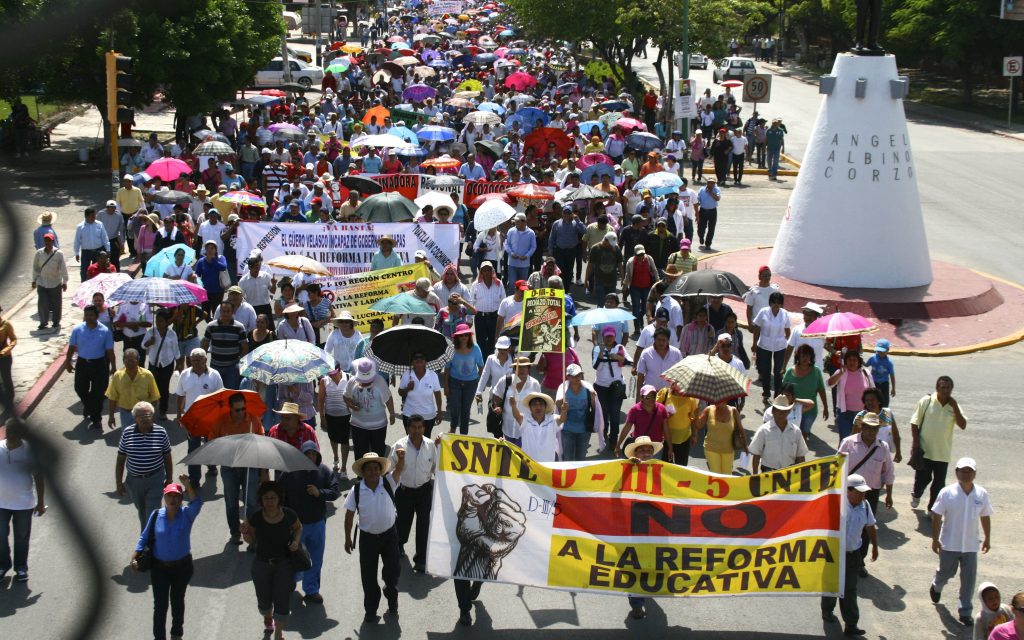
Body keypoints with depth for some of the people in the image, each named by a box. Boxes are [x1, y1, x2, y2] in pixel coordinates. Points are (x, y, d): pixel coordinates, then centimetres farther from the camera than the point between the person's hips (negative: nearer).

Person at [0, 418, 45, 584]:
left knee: (21, 538, 13)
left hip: (24, 504, -2)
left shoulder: (29, 451, -14)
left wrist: (40, 502, -2)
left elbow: (38, 477, -5)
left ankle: (21, 568, 30)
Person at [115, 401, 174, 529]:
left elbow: (167, 458, 1)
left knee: (152, 514, -8)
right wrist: (119, 483, 1)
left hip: (155, 480, -2)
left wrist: (169, 480, 3)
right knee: (141, 512, 21)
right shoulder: (127, 433, -8)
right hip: (134, 480, 2)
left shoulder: (161, 432, -9)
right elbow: (120, 460, 0)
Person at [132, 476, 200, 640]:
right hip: (159, 567, 0)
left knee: (177, 600, 19)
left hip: (182, 566, 0)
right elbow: (144, 537, -3)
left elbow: (197, 503, -33)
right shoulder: (156, 515, -9)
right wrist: (134, 557, -11)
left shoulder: (187, 514, -12)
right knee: (160, 604, 0)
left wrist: (187, 485, -46)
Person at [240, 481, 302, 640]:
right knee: (264, 600, 17)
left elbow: (298, 527, 6)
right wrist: (245, 533, -25)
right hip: (262, 563, 1)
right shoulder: (255, 517, -17)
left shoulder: (289, 515, -16)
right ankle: (268, 619, 52)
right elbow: (251, 540, -4)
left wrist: (296, 540, -12)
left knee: (282, 599, 1)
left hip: (284, 563, -1)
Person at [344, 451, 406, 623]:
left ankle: (392, 603, 32)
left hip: (389, 534, 0)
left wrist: (401, 458, -52)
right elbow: (349, 515, -3)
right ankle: (370, 610, 26)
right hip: (367, 537, 0)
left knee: (393, 570, 5)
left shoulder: (388, 483, -11)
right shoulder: (356, 491, -11)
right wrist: (348, 538, 0)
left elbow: (399, 469, -29)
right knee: (368, 576, 8)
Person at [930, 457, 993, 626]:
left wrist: (987, 539, 12)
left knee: (969, 579, 3)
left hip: (971, 545, 2)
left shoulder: (981, 494, -5)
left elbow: (985, 517, 7)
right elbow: (937, 517, -7)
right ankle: (936, 586, 49)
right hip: (949, 544, -2)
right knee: (946, 572, 15)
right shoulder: (947, 493, -13)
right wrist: (935, 539, -7)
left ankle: (965, 612, 15)